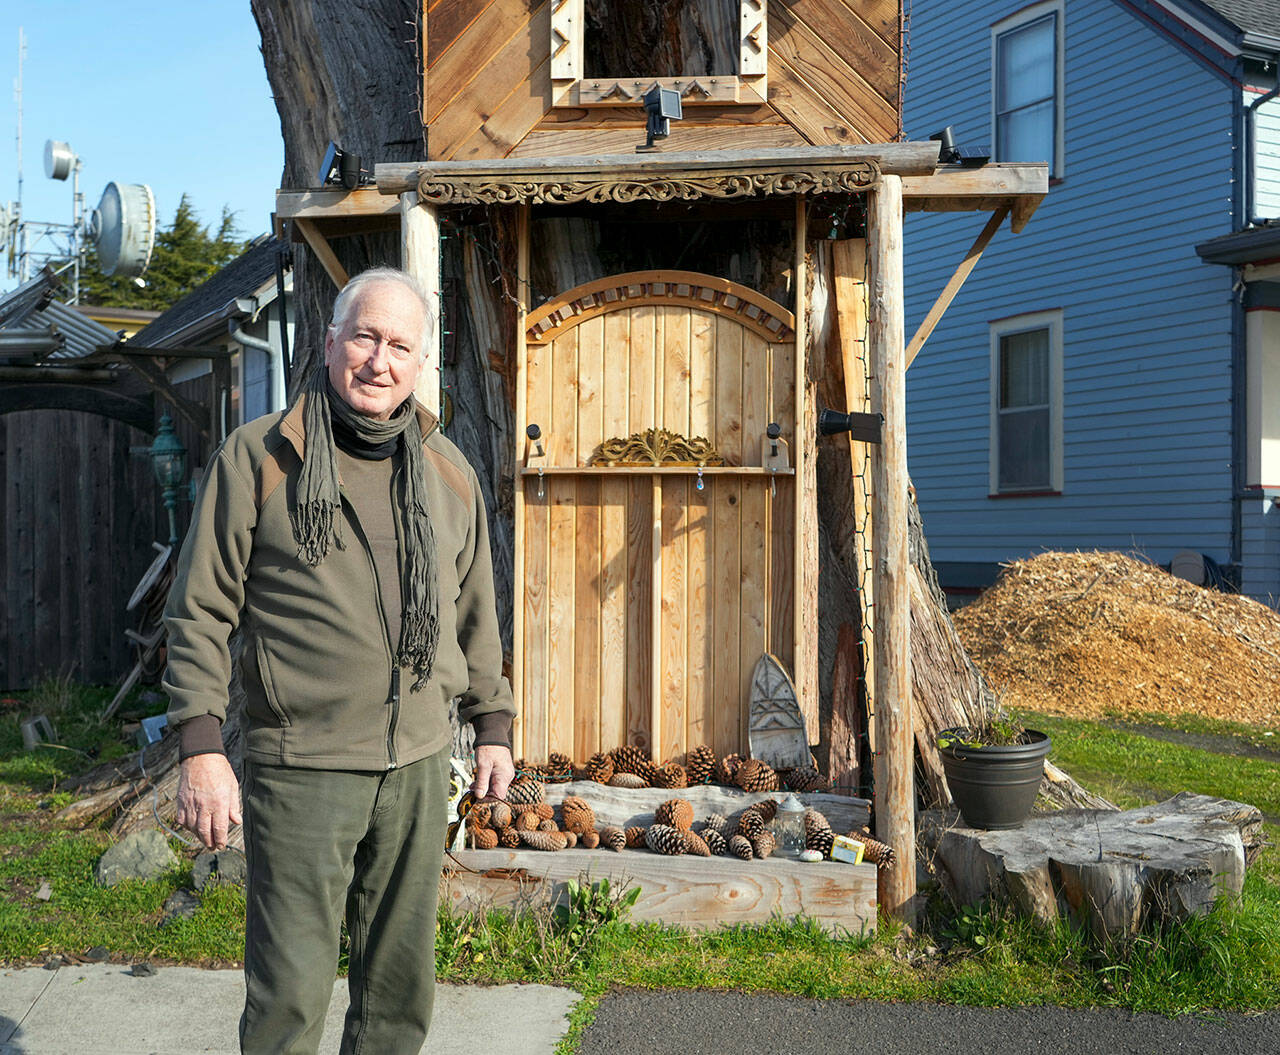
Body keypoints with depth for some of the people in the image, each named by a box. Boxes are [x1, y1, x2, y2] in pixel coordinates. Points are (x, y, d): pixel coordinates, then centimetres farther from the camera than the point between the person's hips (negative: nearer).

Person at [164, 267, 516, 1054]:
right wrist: (202, 745, -10)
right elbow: (202, 610, -3)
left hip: (418, 764, 4)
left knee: (403, 982, 13)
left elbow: (475, 612, 19)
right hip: (302, 767, -4)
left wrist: (493, 723, 17)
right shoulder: (258, 456, -2)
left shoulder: (449, 472, 11)